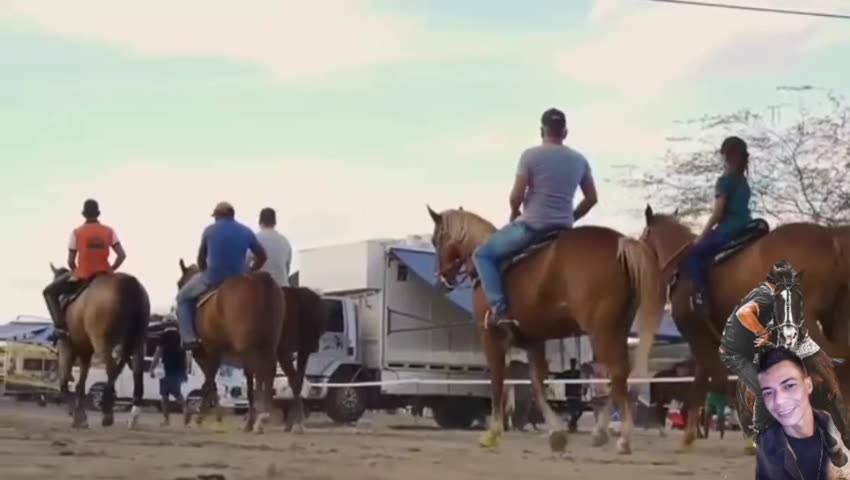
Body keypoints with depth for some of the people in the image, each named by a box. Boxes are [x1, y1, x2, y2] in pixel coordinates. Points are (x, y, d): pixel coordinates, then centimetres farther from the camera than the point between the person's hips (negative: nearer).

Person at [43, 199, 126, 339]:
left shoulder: (76, 232, -5)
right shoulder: (109, 231, 1)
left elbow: (70, 261, -3)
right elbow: (122, 255, -4)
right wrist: (111, 270, 11)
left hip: (82, 276, -3)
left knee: (49, 291, 16)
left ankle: (60, 326, -2)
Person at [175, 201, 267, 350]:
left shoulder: (210, 230, -1)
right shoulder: (246, 232, 5)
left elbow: (201, 258, 9)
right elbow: (262, 257, 8)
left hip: (212, 279, -3)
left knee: (183, 297, 21)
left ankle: (189, 338, 7)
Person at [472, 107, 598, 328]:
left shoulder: (530, 155, -8)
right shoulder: (579, 160, 7)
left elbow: (516, 196, -11)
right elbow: (592, 198, 11)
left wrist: (514, 215, 9)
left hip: (531, 225, -5)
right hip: (564, 229, 5)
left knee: (483, 254, 9)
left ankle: (499, 309, -6)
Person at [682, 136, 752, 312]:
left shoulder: (725, 181, -10)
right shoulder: (743, 182, 16)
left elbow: (717, 213, -13)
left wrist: (700, 237, -5)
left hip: (728, 229, -9)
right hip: (744, 228, 9)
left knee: (692, 255, -7)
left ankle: (701, 296, -20)